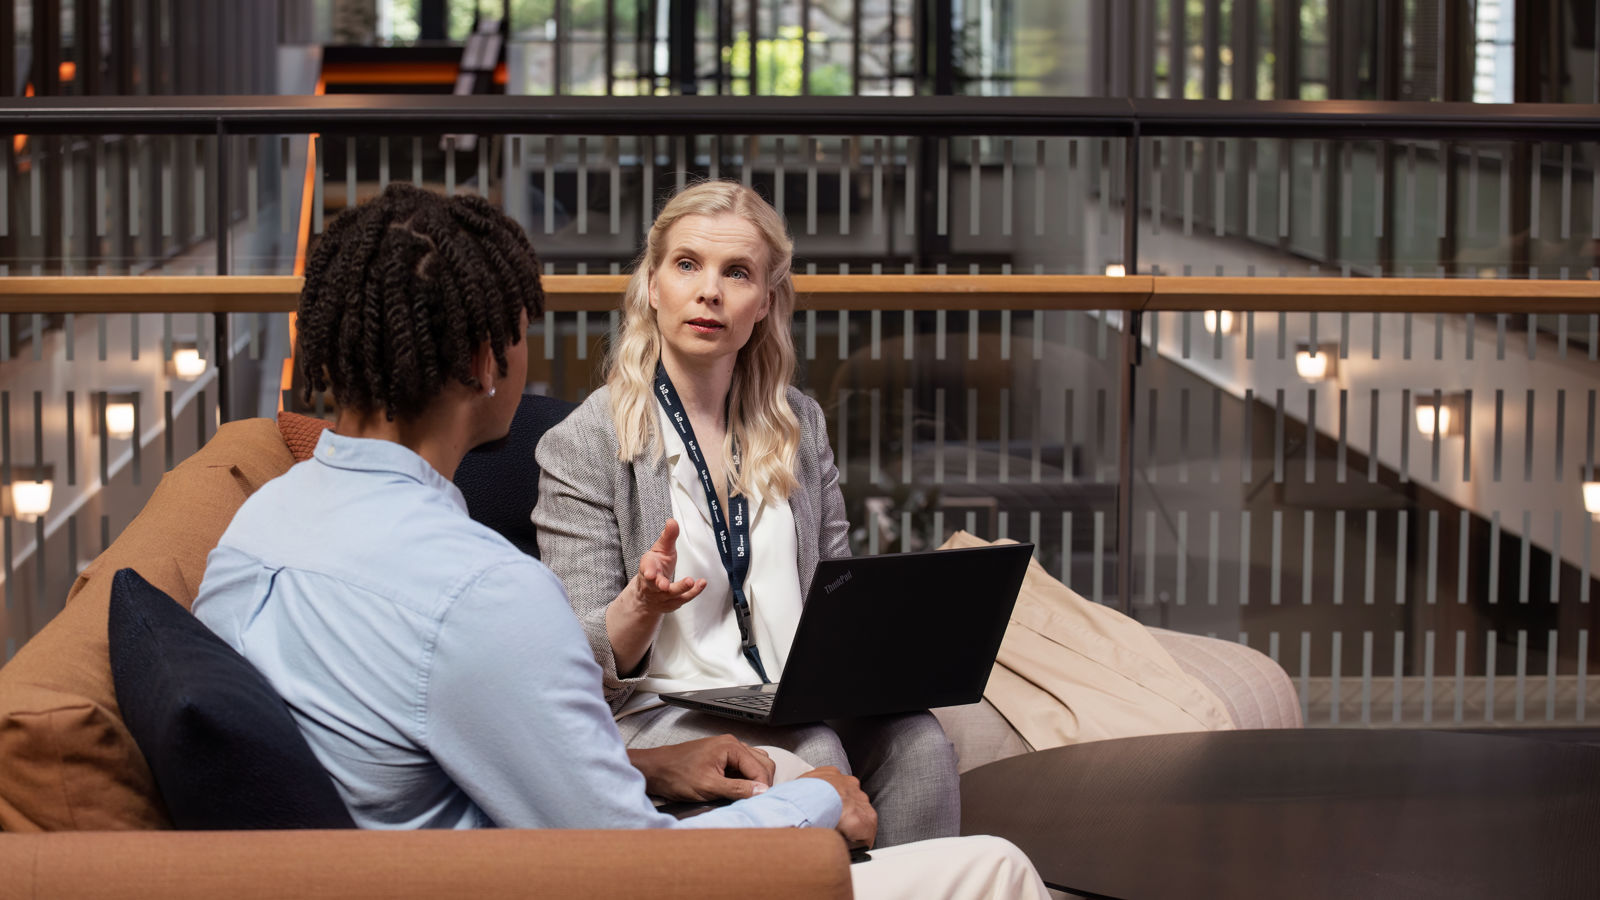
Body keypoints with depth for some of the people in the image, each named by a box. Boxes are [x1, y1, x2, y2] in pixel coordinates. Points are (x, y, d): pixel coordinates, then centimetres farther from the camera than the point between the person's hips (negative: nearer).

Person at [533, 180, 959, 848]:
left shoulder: (799, 424, 15)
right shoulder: (581, 447, -2)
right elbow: (587, 662, -5)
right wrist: (644, 604, -27)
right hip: (660, 710, -4)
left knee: (917, 740, -27)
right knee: (812, 757, -33)